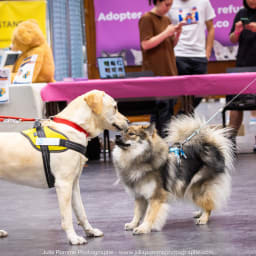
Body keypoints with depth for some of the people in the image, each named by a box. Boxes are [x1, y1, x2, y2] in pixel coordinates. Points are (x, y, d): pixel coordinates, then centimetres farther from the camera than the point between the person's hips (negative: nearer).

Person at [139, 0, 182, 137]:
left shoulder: (166, 20, 15)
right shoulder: (147, 19, -7)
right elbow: (146, 44, -15)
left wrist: (177, 34, 1)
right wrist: (166, 33, -17)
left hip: (169, 71, 8)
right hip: (155, 73, -8)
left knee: (169, 107, 6)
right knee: (161, 107, -12)